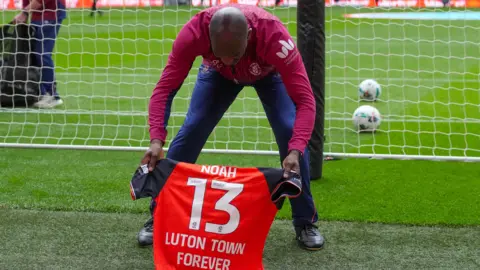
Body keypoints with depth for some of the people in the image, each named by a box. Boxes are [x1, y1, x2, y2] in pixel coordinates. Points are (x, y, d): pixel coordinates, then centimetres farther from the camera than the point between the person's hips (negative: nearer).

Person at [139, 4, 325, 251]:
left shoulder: (274, 37, -46)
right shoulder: (194, 33, -42)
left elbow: (305, 101, -45)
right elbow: (164, 89, -38)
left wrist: (296, 150, -59)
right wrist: (156, 140, -52)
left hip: (269, 73, -1)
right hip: (218, 73, 1)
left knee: (290, 133, -17)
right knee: (190, 130, -11)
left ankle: (305, 223, 1)